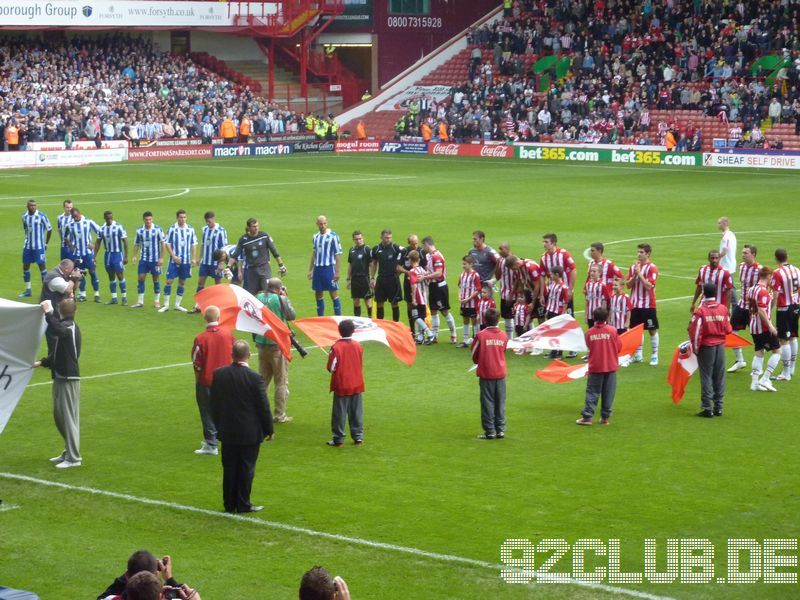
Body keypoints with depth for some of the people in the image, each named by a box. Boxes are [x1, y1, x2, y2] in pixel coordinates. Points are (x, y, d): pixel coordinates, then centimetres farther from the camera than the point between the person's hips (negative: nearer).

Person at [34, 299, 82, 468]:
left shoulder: (69, 327, -14)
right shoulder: (66, 327, 16)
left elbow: (57, 329, -40)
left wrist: (48, 312, -33)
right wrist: (42, 362, 20)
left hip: (68, 379, -10)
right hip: (61, 377, 10)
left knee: (69, 416, -7)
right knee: (59, 415, 16)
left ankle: (73, 457, -5)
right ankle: (68, 452, 24)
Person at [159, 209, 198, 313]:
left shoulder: (190, 229, 3)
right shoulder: (172, 229, -5)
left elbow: (194, 244, 8)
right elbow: (167, 244, -3)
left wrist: (194, 258, 0)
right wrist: (173, 256, -12)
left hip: (186, 260, 3)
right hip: (174, 260, -3)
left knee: (182, 282, 8)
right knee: (169, 281, -6)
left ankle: (177, 305, 18)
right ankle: (166, 305, 3)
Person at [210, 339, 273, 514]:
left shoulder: (218, 374, -5)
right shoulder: (255, 378, -18)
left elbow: (214, 403, 4)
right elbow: (263, 406, -11)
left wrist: (218, 425, 17)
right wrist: (269, 429, 2)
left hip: (227, 432, 4)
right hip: (250, 432, -4)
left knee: (229, 468, 12)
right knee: (246, 469, 6)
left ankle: (229, 504, 18)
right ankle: (243, 504, 11)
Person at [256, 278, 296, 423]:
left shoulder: (259, 297, -1)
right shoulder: (281, 299, -15)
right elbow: (292, 316, -2)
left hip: (261, 344, 5)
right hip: (278, 344, -5)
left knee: (262, 379, 17)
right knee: (281, 382, 4)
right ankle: (280, 415, 5)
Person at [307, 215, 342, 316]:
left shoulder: (333, 236, -7)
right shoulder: (315, 237, 11)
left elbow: (338, 254, -8)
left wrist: (337, 271, -12)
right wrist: (310, 270, 17)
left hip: (329, 267, -6)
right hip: (317, 268, 6)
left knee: (334, 294, -3)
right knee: (318, 295, 10)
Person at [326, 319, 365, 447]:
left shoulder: (336, 347, -15)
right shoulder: (358, 346, -2)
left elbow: (331, 367, -12)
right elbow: (361, 364, 8)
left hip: (341, 385, -4)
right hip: (357, 384, 4)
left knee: (339, 413, 3)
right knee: (357, 412, 11)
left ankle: (338, 439, 6)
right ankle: (358, 437, 14)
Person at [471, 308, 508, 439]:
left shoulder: (480, 335, -10)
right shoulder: (504, 336, -2)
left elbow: (474, 356, 1)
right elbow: (503, 352, 10)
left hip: (486, 374, -3)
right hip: (500, 374, 3)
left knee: (487, 403, 3)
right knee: (500, 403, 10)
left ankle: (489, 431, 5)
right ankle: (500, 430, 11)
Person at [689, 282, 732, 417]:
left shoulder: (700, 311, -15)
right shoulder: (723, 309, -2)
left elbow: (695, 331, -15)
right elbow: (728, 330, 3)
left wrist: (695, 348, -2)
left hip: (706, 346, -4)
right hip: (720, 346, 4)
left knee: (706, 377, 2)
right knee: (719, 377, 11)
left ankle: (707, 408, 2)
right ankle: (718, 407, 15)